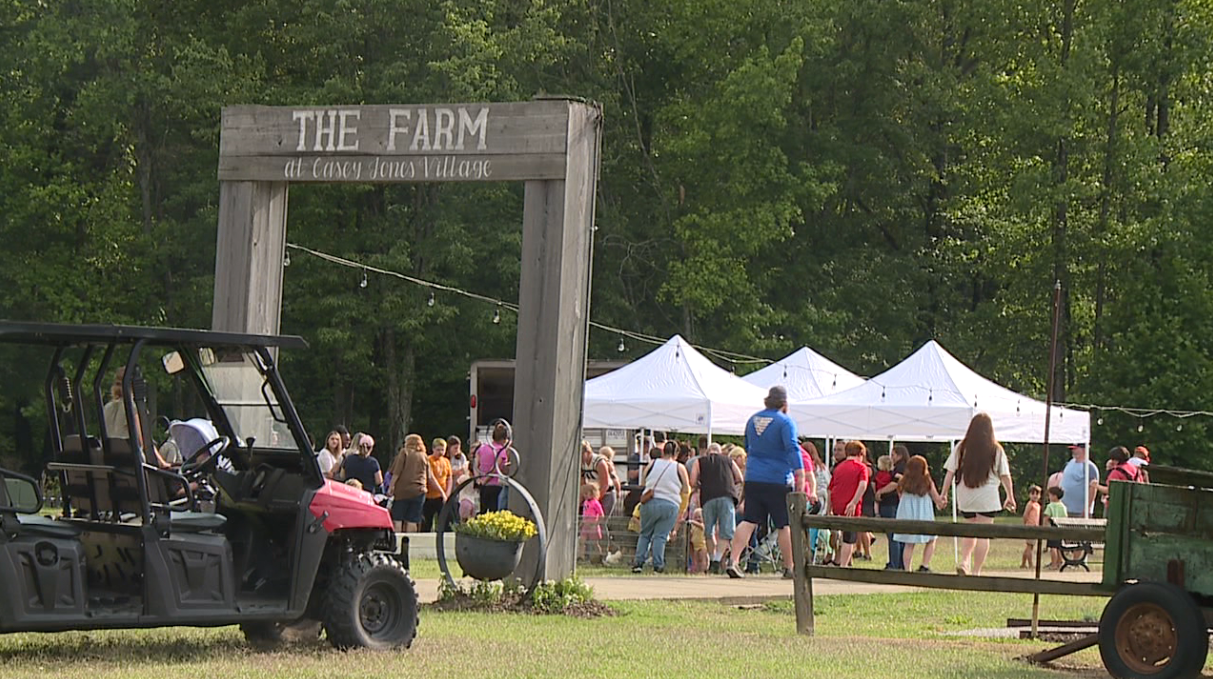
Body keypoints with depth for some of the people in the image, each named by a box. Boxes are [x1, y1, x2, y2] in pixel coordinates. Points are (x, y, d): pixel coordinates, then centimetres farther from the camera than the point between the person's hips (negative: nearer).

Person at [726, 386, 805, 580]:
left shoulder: (753, 420, 11)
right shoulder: (785, 422, -8)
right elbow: (792, 448, -19)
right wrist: (800, 474, -23)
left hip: (752, 478, 5)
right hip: (778, 481, -5)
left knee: (748, 521, 2)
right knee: (784, 525, 5)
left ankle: (733, 561, -12)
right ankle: (789, 568, 11)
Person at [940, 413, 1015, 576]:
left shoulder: (961, 448, 0)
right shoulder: (996, 450, -3)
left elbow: (950, 472, -1)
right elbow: (1005, 476, -1)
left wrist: (944, 494, 6)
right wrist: (1010, 497, 8)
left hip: (964, 497, 3)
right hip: (987, 499, -3)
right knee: (983, 535, 1)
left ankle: (964, 561, 2)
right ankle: (976, 570, -2)